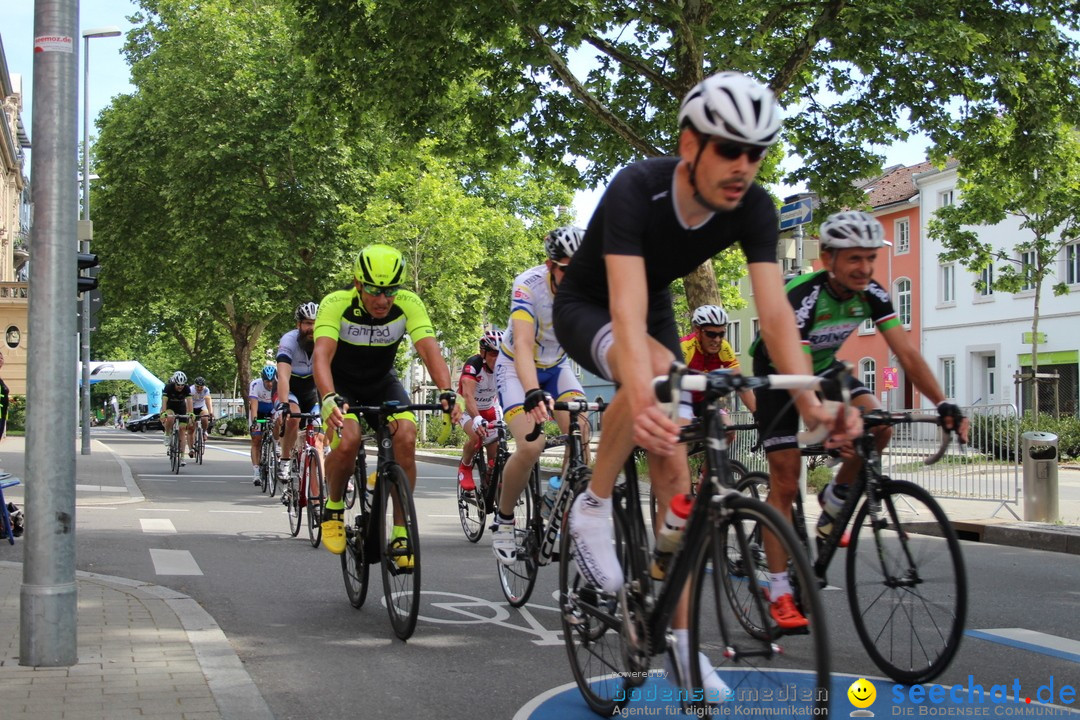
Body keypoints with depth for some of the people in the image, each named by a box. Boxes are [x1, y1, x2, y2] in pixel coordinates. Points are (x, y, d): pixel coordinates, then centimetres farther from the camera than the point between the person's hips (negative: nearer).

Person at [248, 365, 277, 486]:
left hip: (272, 411, 2)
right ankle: (255, 473, -13)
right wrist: (254, 421, -54)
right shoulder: (255, 384, -32)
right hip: (258, 411, -2)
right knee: (256, 440, -10)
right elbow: (254, 404, -41)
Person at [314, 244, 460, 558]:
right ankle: (334, 507, 2)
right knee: (348, 441, -29)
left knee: (406, 437, -24)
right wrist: (329, 399, -58)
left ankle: (400, 532, -12)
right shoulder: (336, 304, -28)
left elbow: (429, 350, -32)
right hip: (341, 382, -2)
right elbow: (322, 354, -40)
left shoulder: (409, 304, -22)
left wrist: (447, 393, -49)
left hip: (382, 382, 2)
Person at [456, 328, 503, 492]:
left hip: (490, 409, 4)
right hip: (469, 410, -4)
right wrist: (477, 419, -63)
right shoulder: (473, 365, -33)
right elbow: (468, 395, -46)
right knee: (476, 437, -30)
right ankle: (465, 468, -3)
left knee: (495, 447, -10)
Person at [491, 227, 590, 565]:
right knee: (531, 446, -23)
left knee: (581, 434, -21)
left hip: (556, 366, 4)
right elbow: (523, 344, -42)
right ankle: (503, 521, 1)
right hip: (517, 368, -4)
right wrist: (533, 394, -58)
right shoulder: (529, 284, -30)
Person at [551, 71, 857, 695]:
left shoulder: (753, 207, -22)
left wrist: (810, 399, -43)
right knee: (655, 370, -38)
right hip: (586, 308, -5)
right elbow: (627, 311, -48)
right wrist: (642, 399, -64)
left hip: (657, 309, 5)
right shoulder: (636, 190, -37)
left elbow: (774, 310, -28)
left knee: (674, 465, -6)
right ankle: (595, 506, -16)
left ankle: (682, 638, 1)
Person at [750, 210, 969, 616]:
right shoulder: (802, 297, -34)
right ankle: (779, 591, -6)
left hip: (823, 368, 5)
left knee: (877, 425, -23)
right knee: (785, 480, -12)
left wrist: (944, 404, -32)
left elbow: (906, 353, -19)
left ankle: (834, 501, 3)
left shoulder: (871, 294, -17)